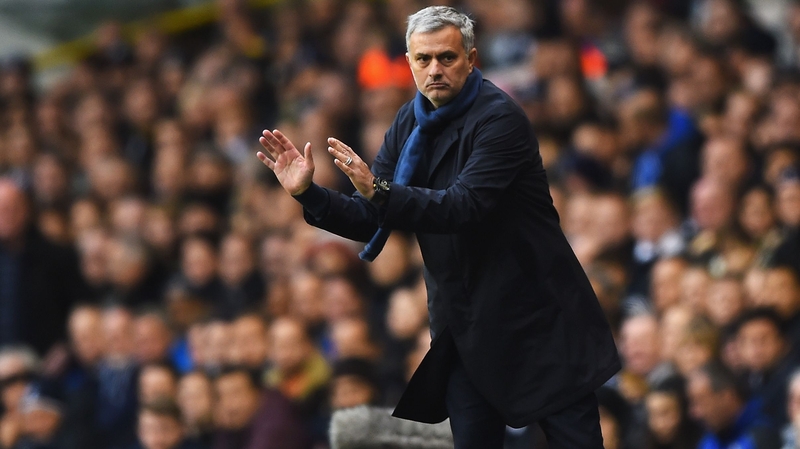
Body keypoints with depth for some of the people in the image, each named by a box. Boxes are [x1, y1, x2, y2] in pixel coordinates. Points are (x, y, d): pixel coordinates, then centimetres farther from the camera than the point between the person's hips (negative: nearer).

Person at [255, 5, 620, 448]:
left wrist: (379, 192, -38)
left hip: (535, 315, -6)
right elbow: (371, 221, 7)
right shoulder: (409, 123, 6)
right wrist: (307, 192, -9)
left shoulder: (500, 118, -16)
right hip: (467, 326, 6)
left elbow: (464, 208, -27)